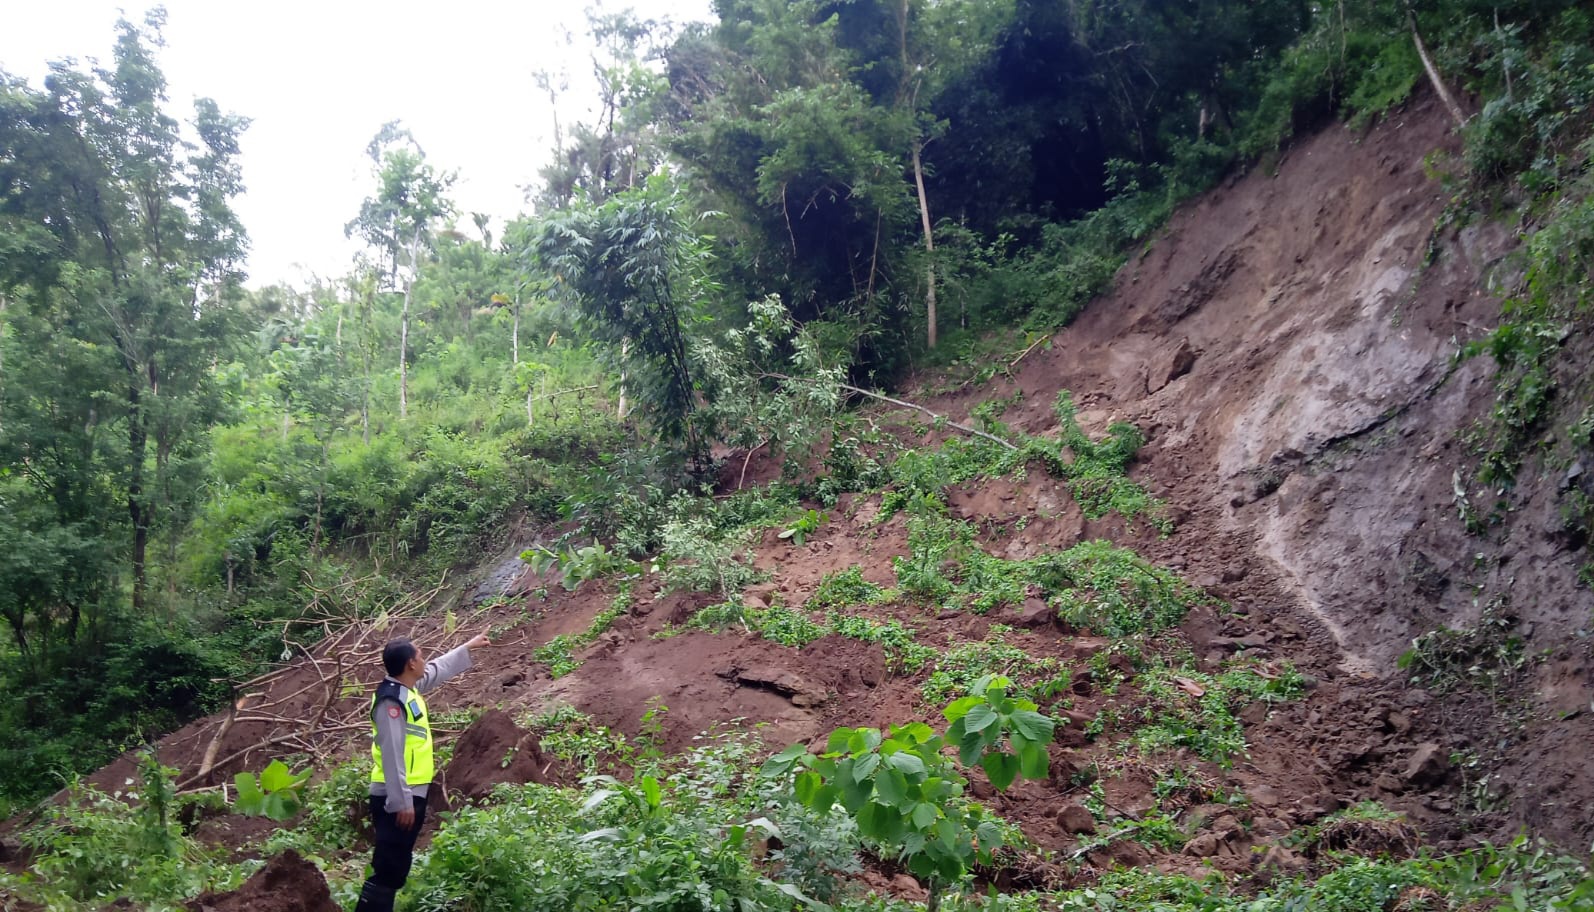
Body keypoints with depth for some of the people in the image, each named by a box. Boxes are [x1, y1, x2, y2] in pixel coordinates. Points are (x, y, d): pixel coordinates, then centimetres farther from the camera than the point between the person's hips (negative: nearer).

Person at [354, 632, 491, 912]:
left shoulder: (407, 688, 11)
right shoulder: (392, 700, -19)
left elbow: (438, 670, 31)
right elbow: (392, 755, -23)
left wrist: (468, 648, 38)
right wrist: (402, 802, -24)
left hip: (410, 795, 10)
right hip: (398, 799, -10)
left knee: (396, 868, 15)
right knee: (389, 870, -10)